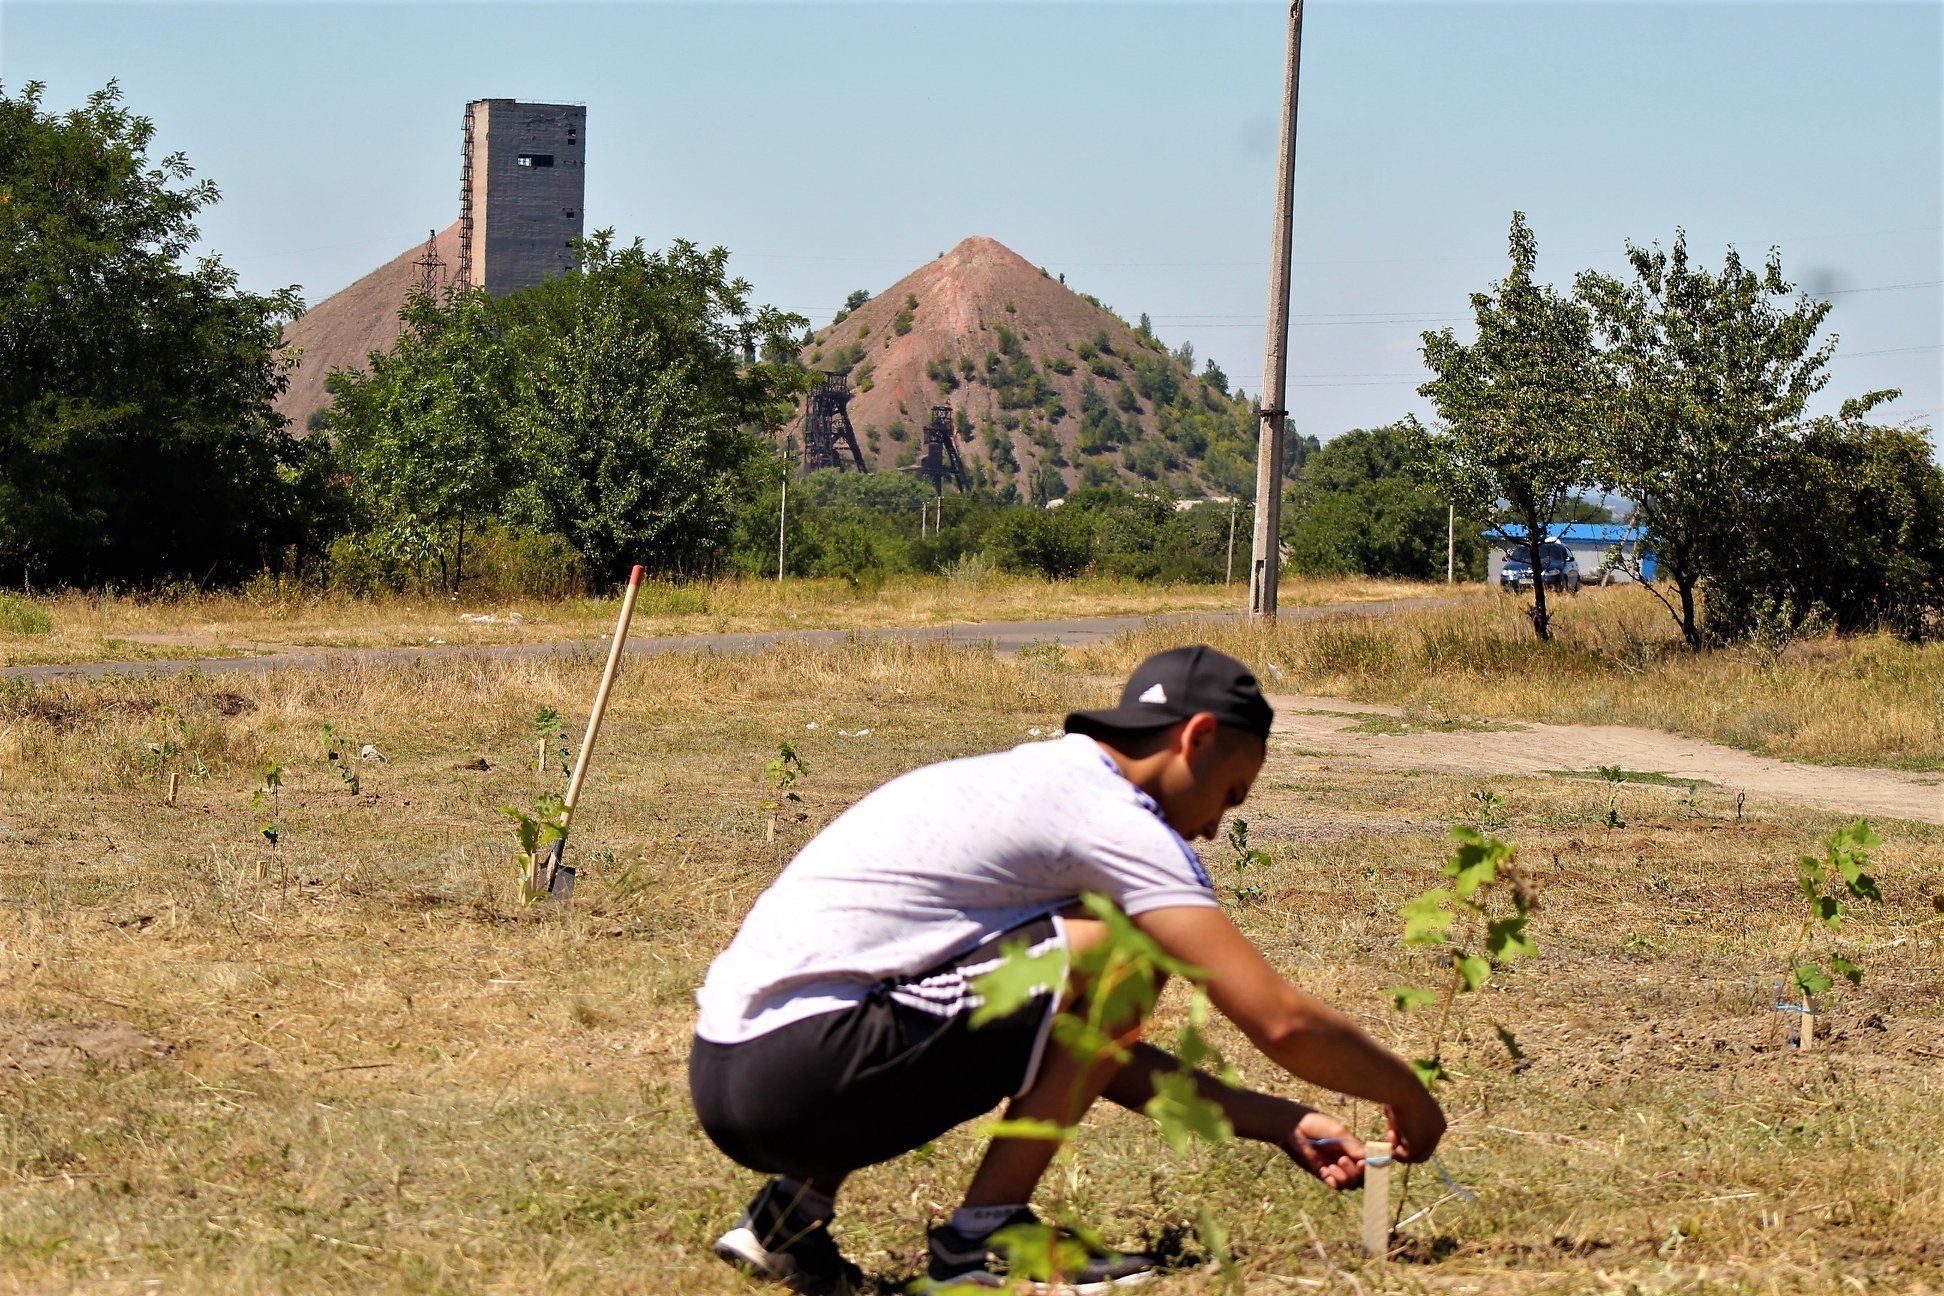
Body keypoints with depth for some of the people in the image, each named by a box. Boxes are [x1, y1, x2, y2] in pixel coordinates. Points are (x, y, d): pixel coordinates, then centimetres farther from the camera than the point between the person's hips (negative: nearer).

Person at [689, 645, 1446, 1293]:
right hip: (800, 1076, -9)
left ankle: (793, 1208, 16)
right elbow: (1280, 1022, -8)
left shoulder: (1031, 780, 24)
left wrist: (1280, 1123, 25)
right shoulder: (1111, 815, -5)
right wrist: (1406, 1094, 10)